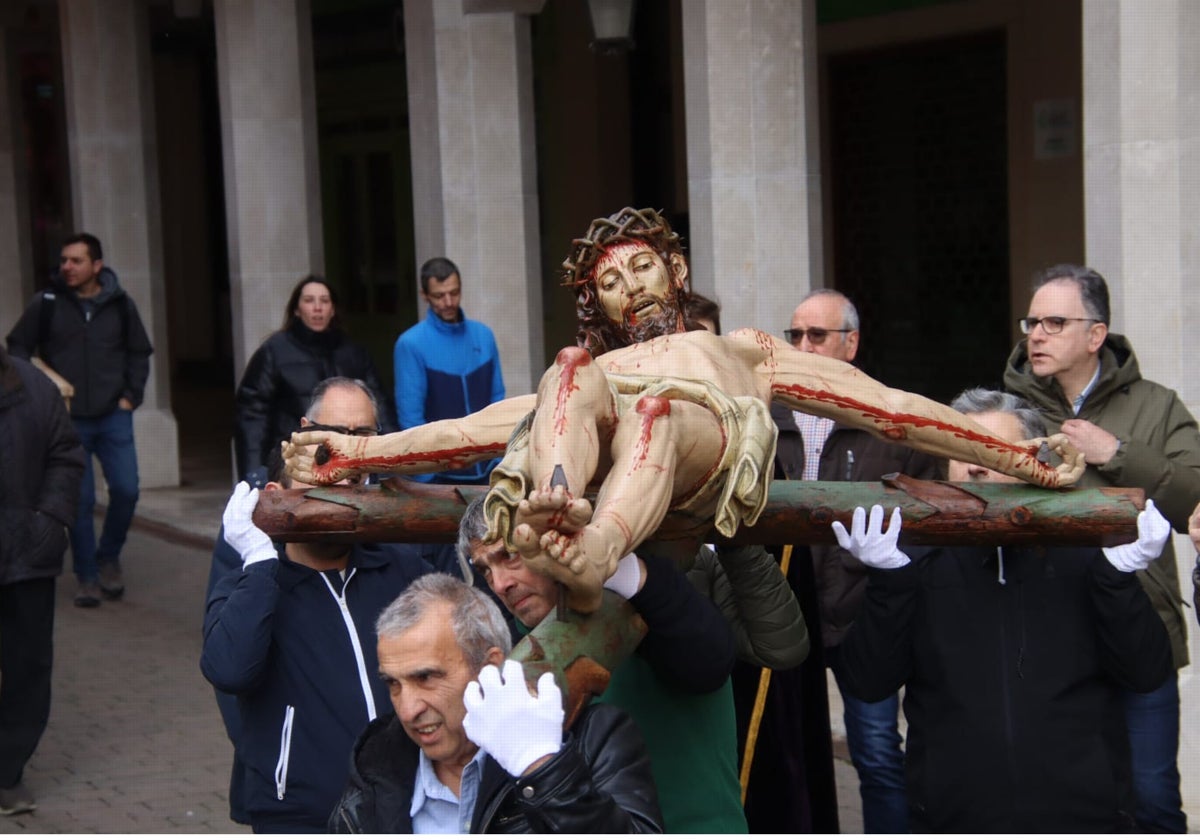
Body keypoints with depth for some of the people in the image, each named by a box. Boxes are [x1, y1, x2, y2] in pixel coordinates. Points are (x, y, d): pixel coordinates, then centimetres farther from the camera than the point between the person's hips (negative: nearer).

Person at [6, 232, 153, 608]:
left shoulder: (121, 305, 2)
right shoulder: (46, 304, -3)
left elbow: (139, 353, 13)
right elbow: (17, 348, 6)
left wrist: (130, 396, 3)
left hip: (113, 418, 1)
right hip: (68, 420, -1)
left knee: (125, 490, -4)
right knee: (80, 500, 0)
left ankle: (108, 558, 21)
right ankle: (87, 577, 12)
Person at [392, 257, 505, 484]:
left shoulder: (483, 335, 5)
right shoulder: (411, 344, -9)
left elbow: (497, 399, 8)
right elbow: (410, 416, -10)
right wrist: (426, 477, -13)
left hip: (487, 469, 4)